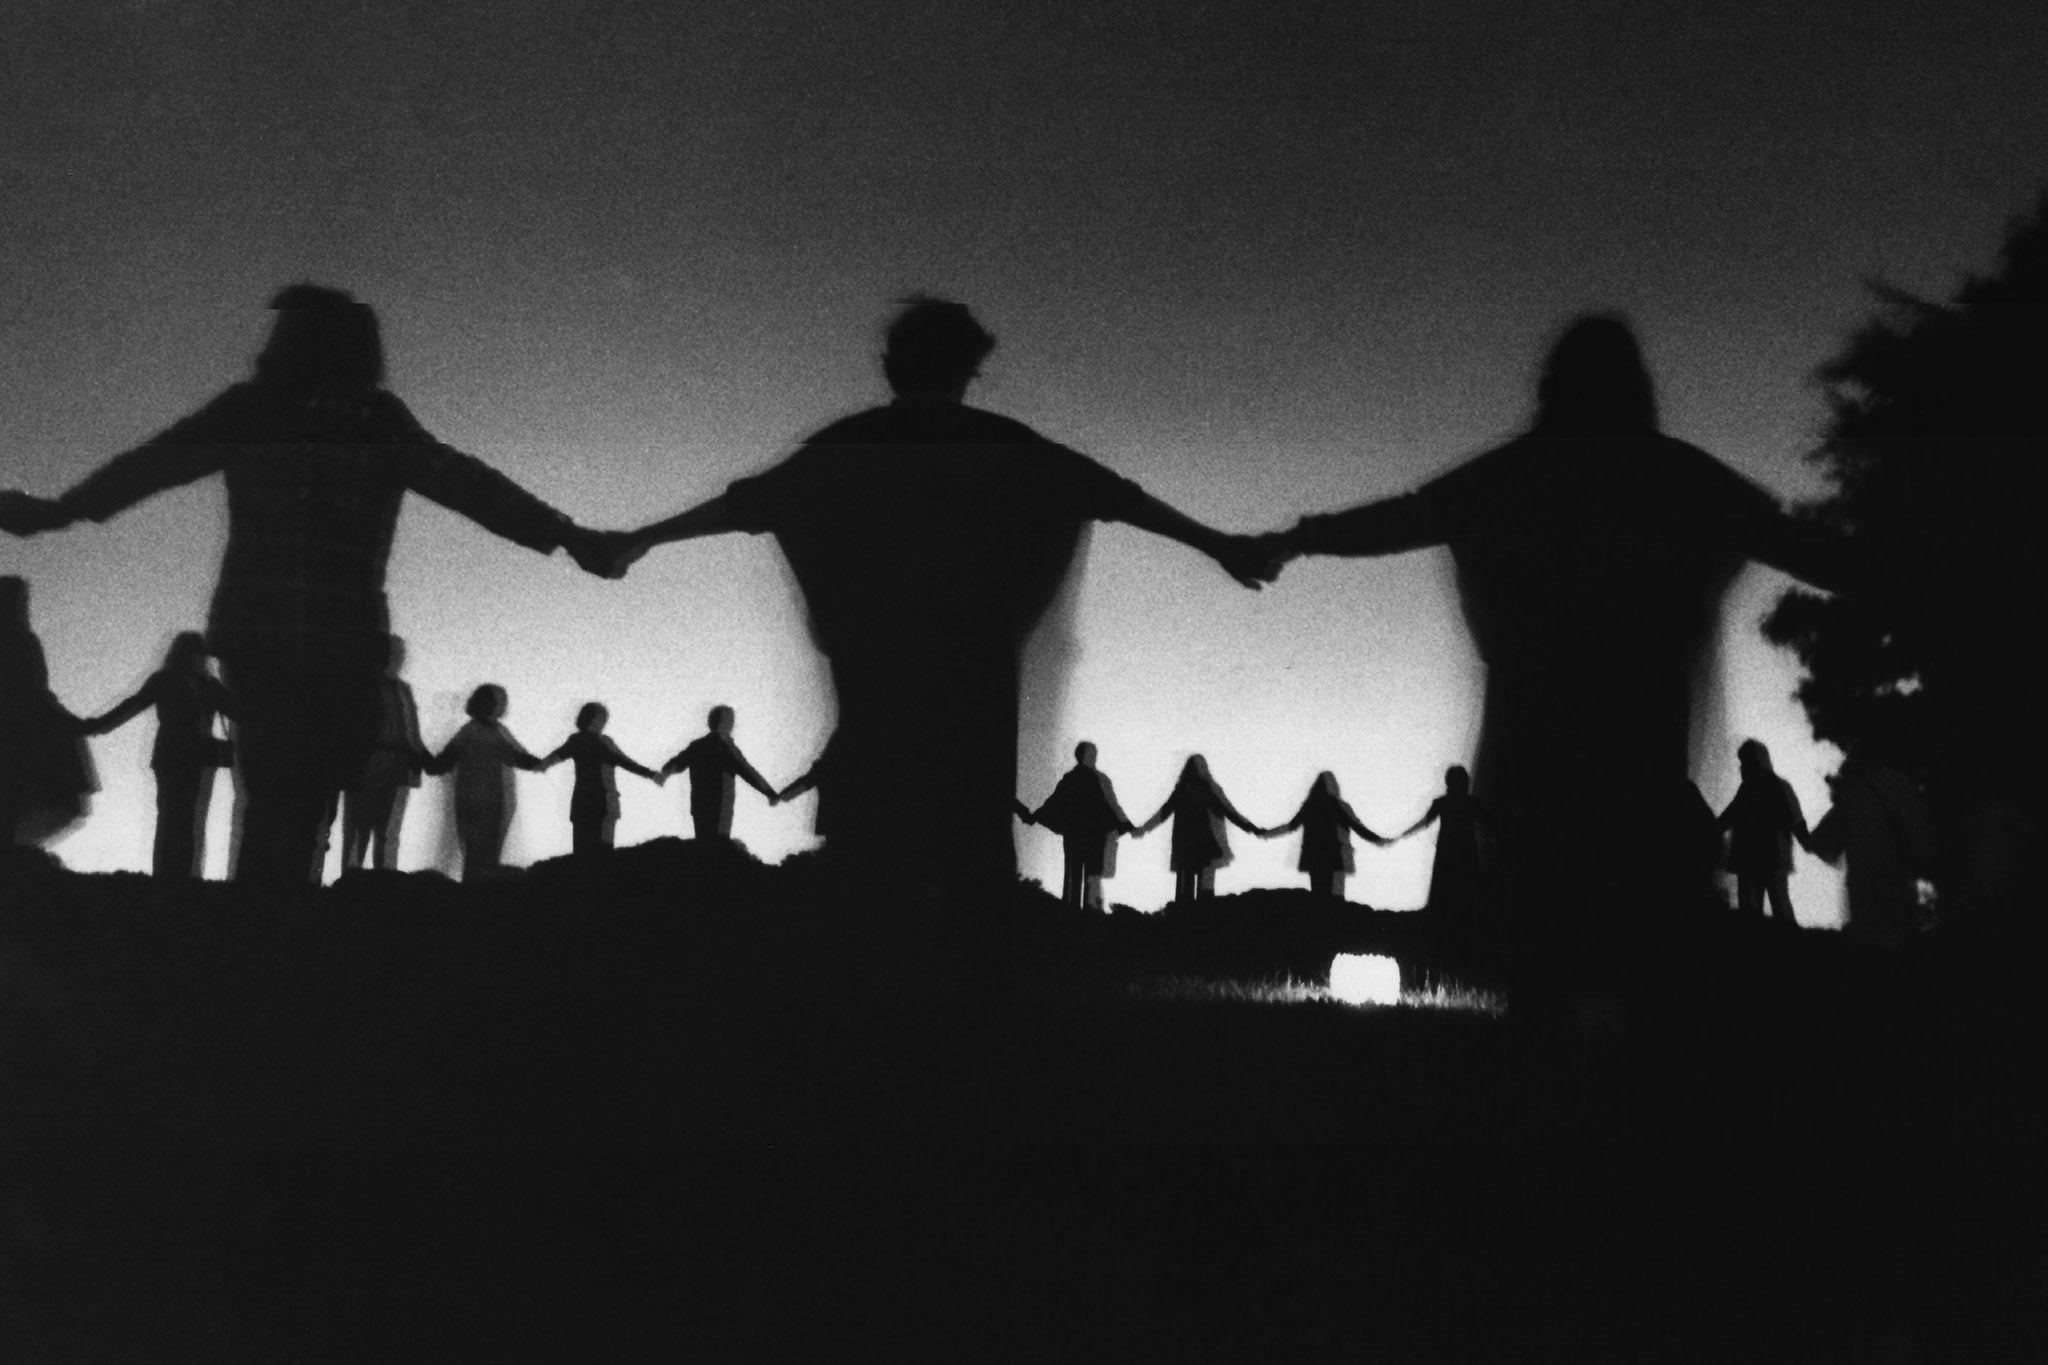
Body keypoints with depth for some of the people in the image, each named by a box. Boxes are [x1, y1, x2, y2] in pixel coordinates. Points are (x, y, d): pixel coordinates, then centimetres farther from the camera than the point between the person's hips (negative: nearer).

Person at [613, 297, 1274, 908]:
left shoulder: (850, 445, 3)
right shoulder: (999, 445, 0)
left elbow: (745, 502, 7)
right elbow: (1108, 495, 2)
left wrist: (642, 539, 18)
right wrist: (1217, 544, 7)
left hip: (877, 673, 1)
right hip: (974, 674, -1)